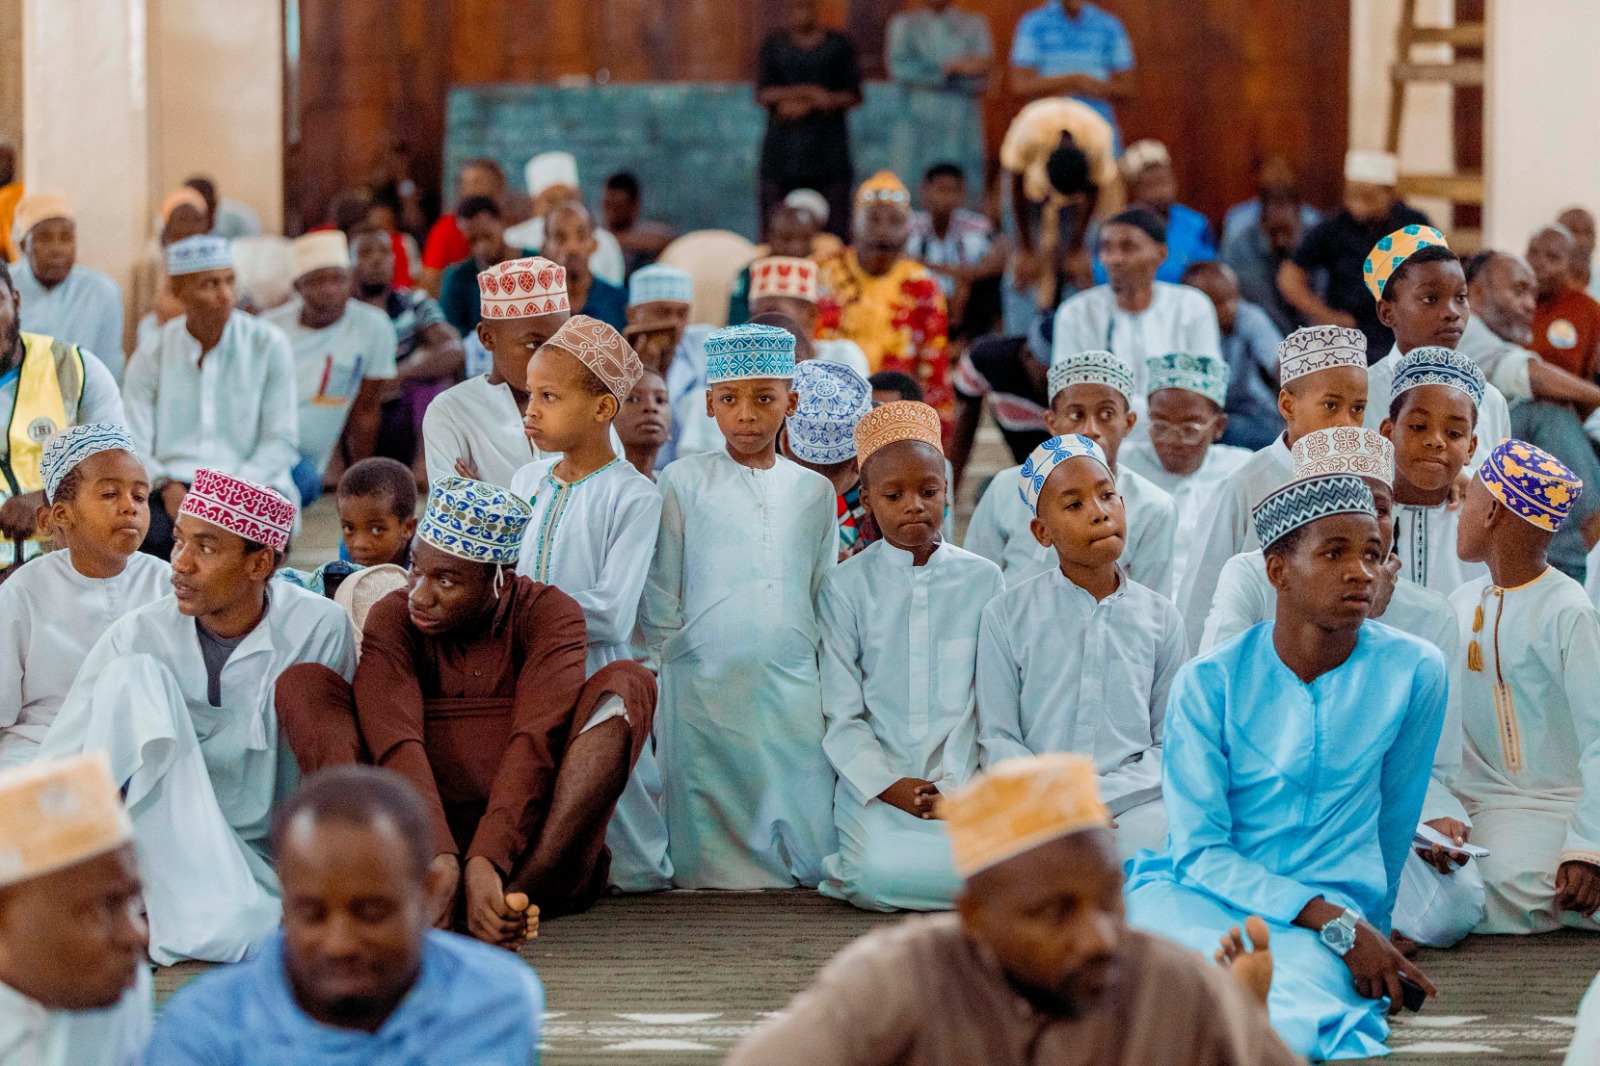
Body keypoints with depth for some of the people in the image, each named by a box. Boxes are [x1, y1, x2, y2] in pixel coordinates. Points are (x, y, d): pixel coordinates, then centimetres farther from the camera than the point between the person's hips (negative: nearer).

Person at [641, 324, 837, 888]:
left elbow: (826, 602, 15)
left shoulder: (814, 492, 11)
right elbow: (659, 601, 5)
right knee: (708, 858, -3)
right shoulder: (683, 482, 4)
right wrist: (669, 679, 1)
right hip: (705, 692, -2)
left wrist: (830, 689, 10)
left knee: (808, 851, -3)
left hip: (794, 692, 2)